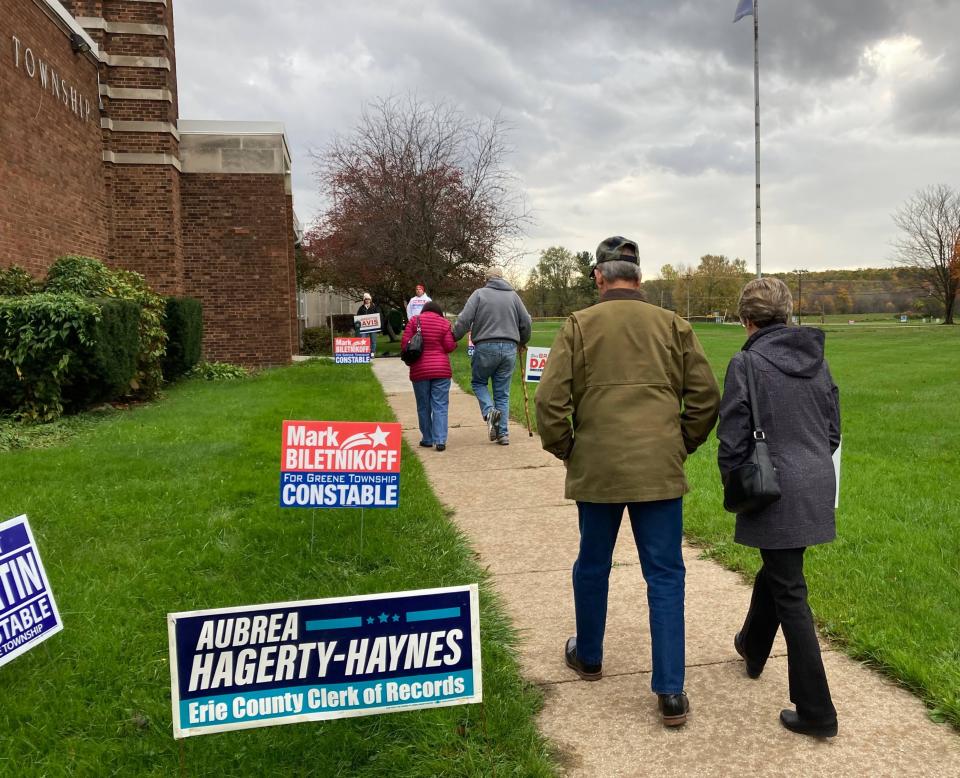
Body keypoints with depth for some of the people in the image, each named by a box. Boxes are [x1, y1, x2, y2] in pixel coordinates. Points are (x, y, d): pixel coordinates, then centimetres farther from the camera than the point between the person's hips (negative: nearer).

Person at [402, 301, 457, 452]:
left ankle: (427, 439, 17)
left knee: (423, 406, 12)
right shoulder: (444, 323, 1)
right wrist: (455, 342, 17)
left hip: (420, 370, 0)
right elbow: (449, 347, -4)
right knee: (440, 406, 1)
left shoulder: (414, 321, 1)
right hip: (441, 369, 0)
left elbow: (404, 344, -2)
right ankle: (440, 440, -6)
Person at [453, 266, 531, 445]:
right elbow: (527, 323, 11)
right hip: (509, 348, 3)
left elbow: (464, 320, -8)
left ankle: (489, 411, -6)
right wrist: (522, 342, 28)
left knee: (478, 381, 19)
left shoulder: (480, 293, 1)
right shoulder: (513, 295, 10)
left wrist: (453, 338, 6)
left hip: (485, 347, -3)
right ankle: (503, 433, 9)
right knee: (503, 393, 10)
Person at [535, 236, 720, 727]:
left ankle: (588, 657, 38)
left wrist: (564, 449, 7)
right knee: (665, 576, 8)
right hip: (660, 469, 1)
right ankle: (670, 692, 10)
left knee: (592, 566, 18)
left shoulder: (579, 326, -2)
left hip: (596, 468, 0)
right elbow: (706, 396, 4)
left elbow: (549, 400, -8)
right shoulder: (672, 326, 3)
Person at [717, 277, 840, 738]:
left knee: (790, 595, 2)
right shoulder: (815, 356, 6)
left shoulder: (747, 363, -14)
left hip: (777, 492, -7)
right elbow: (833, 426, 12)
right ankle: (752, 649, 48)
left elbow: (733, 437, -13)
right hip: (819, 485, 7)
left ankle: (816, 712, 10)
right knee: (776, 567, 25)